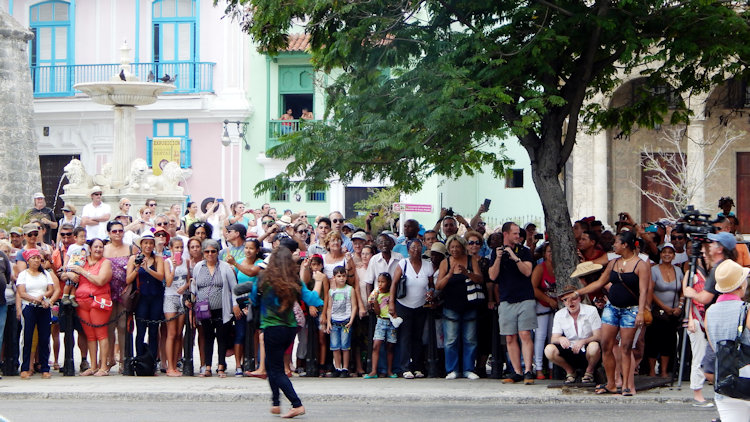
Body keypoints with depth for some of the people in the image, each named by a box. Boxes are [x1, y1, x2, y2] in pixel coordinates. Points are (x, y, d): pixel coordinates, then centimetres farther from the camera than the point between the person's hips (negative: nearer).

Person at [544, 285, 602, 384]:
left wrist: (583, 341, -31)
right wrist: (560, 339, -29)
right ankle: (569, 370, 4)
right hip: (570, 352, 2)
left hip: (587, 353, -2)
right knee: (549, 350, -25)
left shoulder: (591, 311, -8)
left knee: (594, 347, -37)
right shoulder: (559, 315, 1)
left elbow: (598, 336, -13)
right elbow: (554, 339, -4)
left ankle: (589, 371, -2)